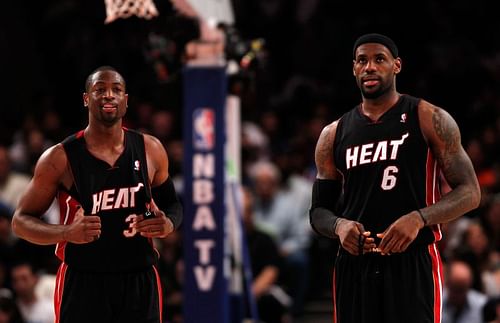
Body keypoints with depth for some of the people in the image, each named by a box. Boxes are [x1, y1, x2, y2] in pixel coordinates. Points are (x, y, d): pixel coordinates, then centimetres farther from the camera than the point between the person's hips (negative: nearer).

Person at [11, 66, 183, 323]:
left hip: (140, 283, 3)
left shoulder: (151, 151, 4)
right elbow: (21, 220, -2)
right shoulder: (60, 158, -6)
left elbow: (171, 202, 19)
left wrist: (169, 224, -6)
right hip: (82, 285, -3)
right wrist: (67, 232, -21)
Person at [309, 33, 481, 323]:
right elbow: (318, 211, 16)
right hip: (354, 268, 4)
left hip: (414, 266, -4)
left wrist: (418, 218, -20)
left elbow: (470, 193, -2)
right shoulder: (334, 135, 12)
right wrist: (339, 226, -9)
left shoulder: (430, 120, 0)